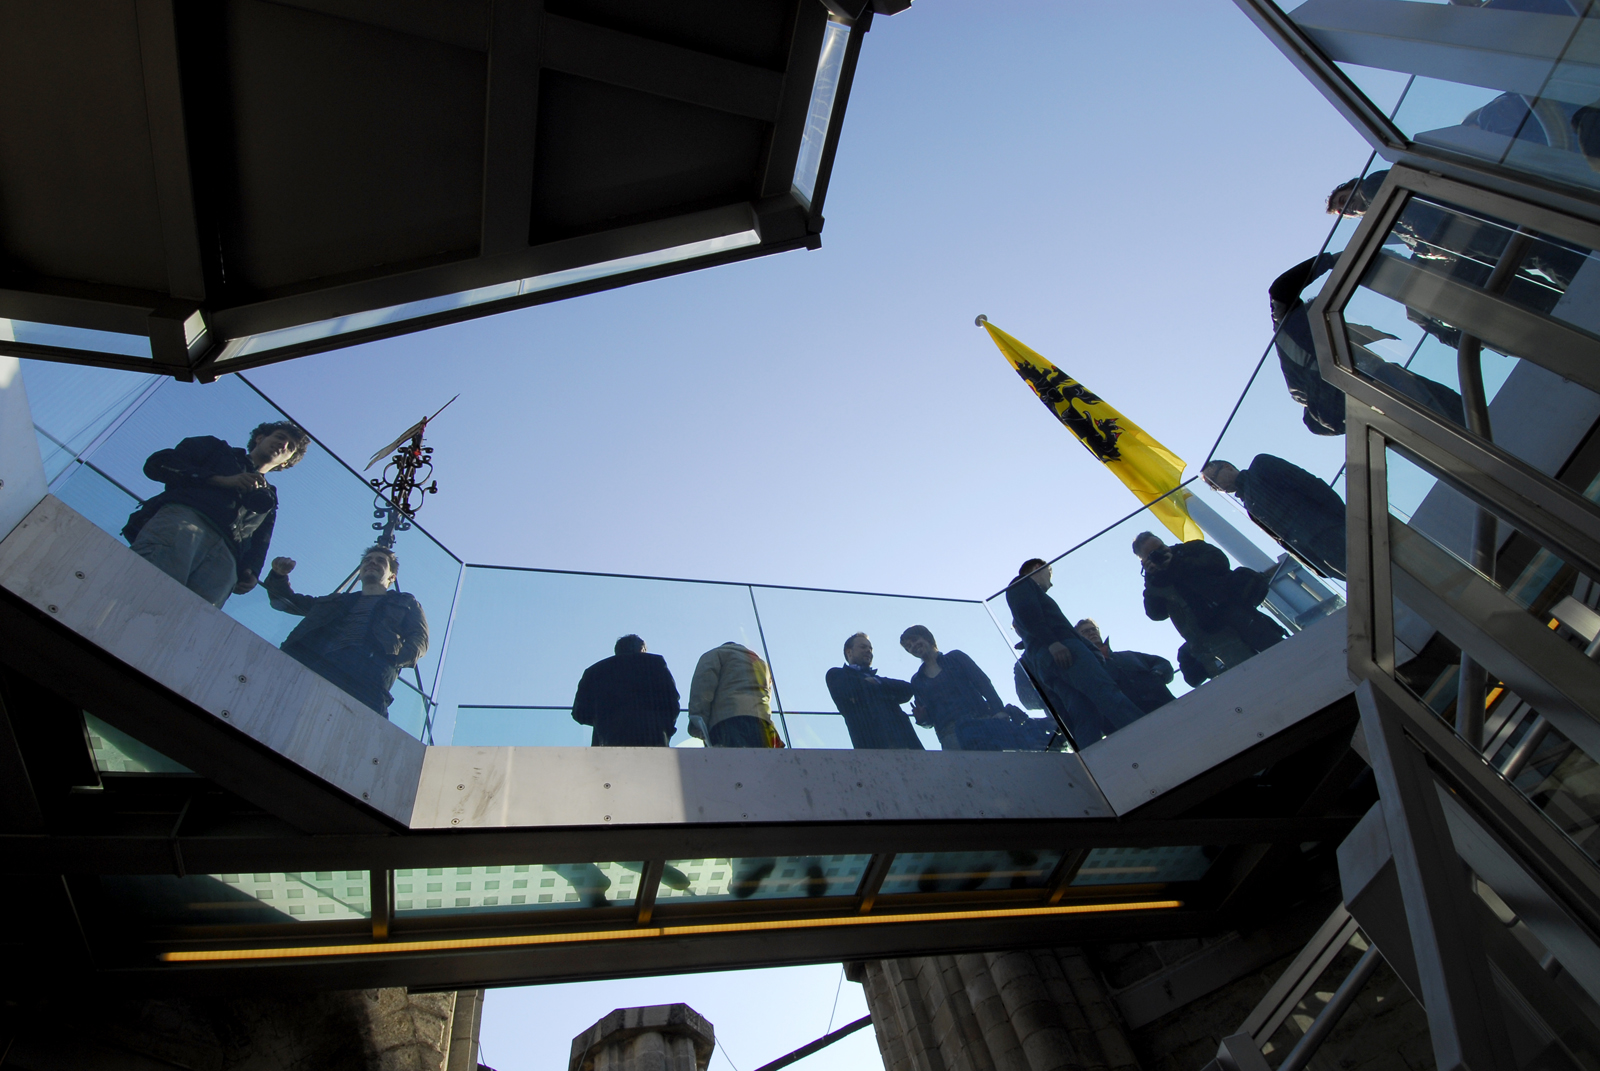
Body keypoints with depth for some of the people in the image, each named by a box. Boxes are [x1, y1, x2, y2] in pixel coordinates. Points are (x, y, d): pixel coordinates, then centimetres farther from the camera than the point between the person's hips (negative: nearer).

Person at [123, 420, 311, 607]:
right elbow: (158, 463, 16)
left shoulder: (268, 500, 38)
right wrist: (221, 480, 6)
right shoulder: (216, 449, 33)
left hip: (224, 555, 1)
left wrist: (250, 574, 1)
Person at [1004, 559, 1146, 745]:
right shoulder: (1021, 584, 14)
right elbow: (1027, 613, -6)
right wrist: (1052, 642, -18)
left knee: (1085, 718, -6)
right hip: (1058, 649, -9)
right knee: (1106, 691, -22)